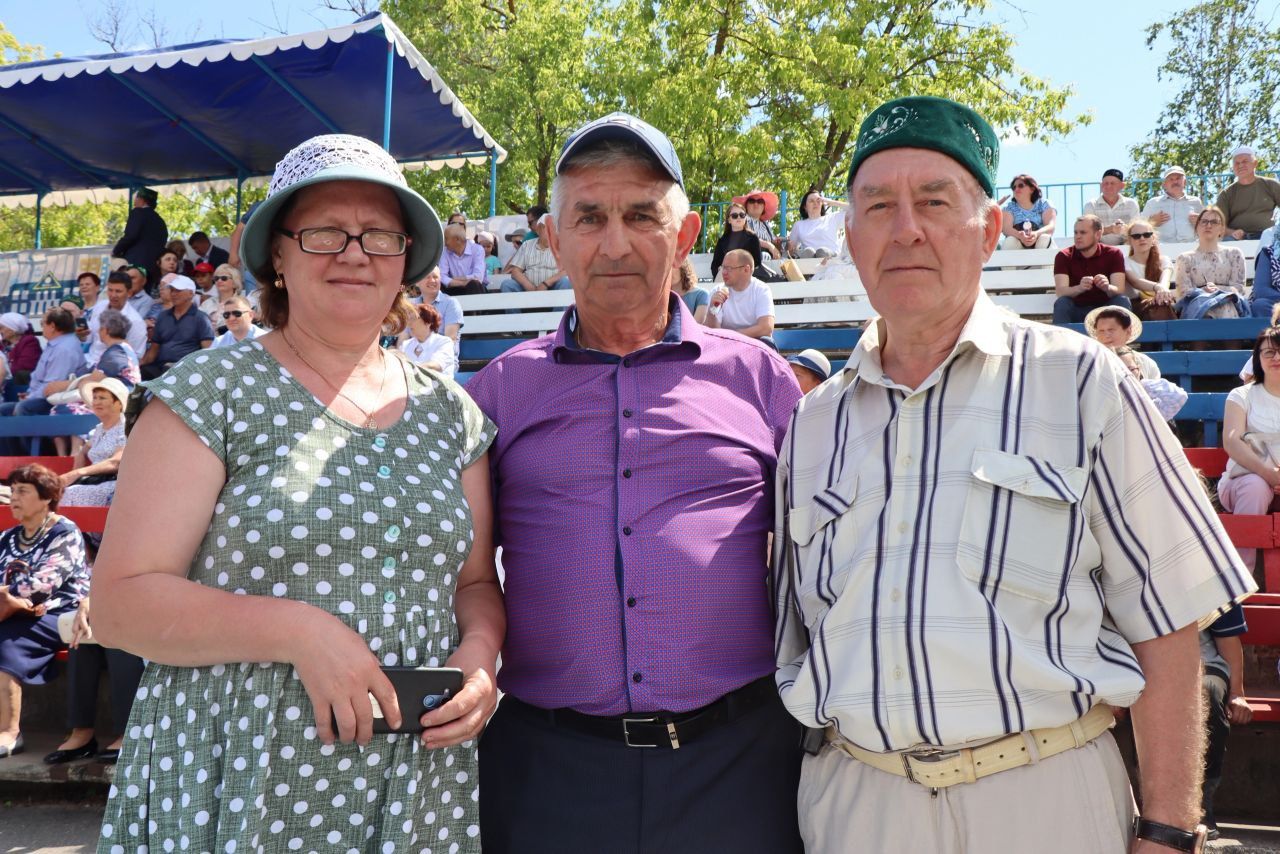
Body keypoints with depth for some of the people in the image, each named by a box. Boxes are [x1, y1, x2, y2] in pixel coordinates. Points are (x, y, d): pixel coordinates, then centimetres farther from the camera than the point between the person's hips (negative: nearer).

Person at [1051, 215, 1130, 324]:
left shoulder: (1114, 254, -4)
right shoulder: (1063, 256, -6)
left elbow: (1119, 291, -14)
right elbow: (1060, 292, -19)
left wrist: (1107, 287, -38)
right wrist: (1080, 288, -40)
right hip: (1076, 310, -1)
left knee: (1123, 301, -26)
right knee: (1061, 303, -29)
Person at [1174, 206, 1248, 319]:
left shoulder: (1234, 254, 18)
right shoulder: (1185, 258, 14)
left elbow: (1239, 288, 8)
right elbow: (1185, 293, 3)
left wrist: (1217, 289, -13)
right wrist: (1204, 291, -18)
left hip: (1228, 303, 1)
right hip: (1196, 304, -1)